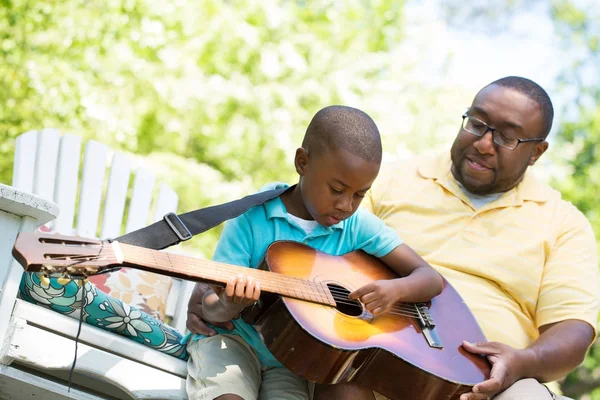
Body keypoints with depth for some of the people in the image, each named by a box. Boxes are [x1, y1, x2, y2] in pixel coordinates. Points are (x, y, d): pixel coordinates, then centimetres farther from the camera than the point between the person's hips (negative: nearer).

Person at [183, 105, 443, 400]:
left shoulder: (359, 226, -2)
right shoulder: (254, 217, -9)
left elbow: (431, 279, -1)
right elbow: (209, 306, -8)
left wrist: (395, 290, -24)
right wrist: (229, 306, -33)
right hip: (234, 338, -2)